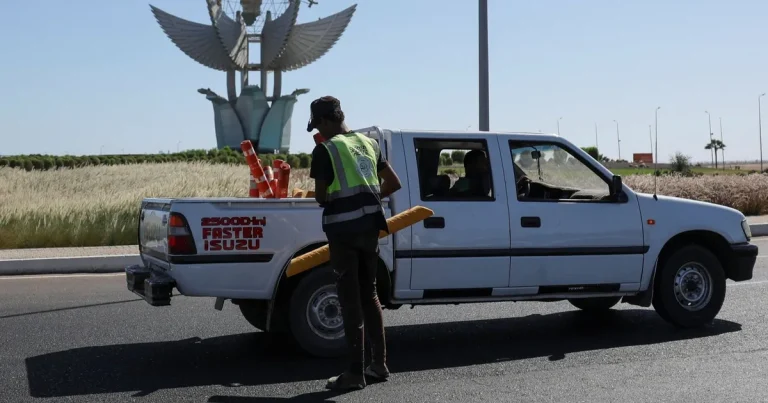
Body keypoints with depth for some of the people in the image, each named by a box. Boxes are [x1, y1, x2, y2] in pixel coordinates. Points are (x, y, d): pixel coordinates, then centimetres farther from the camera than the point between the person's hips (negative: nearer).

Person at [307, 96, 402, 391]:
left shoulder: (325, 150, -10)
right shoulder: (368, 143, 10)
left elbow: (321, 197, -9)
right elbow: (393, 183, 14)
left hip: (343, 230, -6)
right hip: (369, 226, 6)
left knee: (350, 300, -1)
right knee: (369, 295, 16)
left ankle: (356, 372, 2)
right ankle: (379, 364, 21)